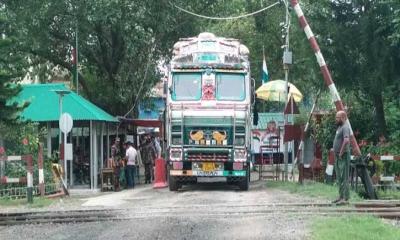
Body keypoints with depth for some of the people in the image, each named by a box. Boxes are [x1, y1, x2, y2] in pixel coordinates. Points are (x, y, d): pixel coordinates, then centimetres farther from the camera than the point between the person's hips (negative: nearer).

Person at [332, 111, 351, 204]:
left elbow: (346, 140, -30)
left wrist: (341, 152, -24)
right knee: (339, 177, 14)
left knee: (344, 177, -9)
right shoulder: (339, 127, 16)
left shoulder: (345, 127, -15)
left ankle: (345, 198, -9)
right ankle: (341, 196, 21)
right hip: (338, 156, 10)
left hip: (343, 156, -10)